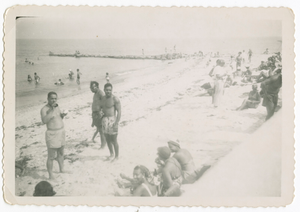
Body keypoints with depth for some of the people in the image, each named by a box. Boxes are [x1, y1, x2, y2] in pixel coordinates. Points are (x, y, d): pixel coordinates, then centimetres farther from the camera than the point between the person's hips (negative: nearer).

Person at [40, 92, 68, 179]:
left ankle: (62, 169, 36)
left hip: (61, 132, 7)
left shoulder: (57, 107, 8)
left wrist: (62, 115, 2)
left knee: (61, 153, 20)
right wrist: (51, 110, -30)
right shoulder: (44, 109, -14)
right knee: (51, 156, -5)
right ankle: (51, 175, 3)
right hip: (52, 134, -7)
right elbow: (44, 120, -32)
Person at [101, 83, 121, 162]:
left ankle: (117, 156, 19)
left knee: (114, 140, 2)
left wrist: (117, 123, -20)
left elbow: (119, 112, -15)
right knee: (107, 139, 16)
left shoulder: (115, 99, -14)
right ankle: (112, 154, 34)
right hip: (104, 120, 7)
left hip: (112, 121, -7)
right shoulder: (103, 98, 7)